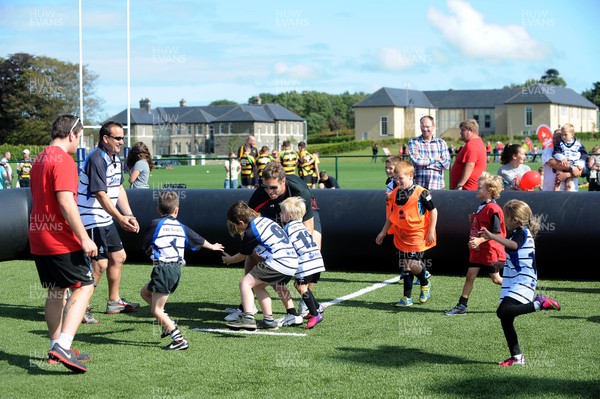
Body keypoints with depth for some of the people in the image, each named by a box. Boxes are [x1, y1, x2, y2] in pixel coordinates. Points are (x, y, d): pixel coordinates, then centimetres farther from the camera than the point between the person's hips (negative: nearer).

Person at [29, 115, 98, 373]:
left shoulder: (39, 160, 16)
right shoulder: (63, 160, -14)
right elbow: (66, 201, -23)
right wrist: (84, 238, -23)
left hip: (38, 238, 9)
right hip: (61, 239, -9)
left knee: (55, 293, 16)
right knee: (84, 287, -6)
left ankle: (56, 348, 21)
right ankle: (63, 346, -18)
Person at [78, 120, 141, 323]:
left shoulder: (115, 159, 11)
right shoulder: (97, 160, -20)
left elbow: (119, 189, 16)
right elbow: (100, 194, -26)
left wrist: (129, 216, 8)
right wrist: (120, 218, -29)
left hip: (106, 220, 10)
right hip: (92, 220, -10)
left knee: (118, 257, 17)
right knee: (99, 264, -12)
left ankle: (114, 301, 31)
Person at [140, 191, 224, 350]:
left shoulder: (156, 224, -4)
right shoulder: (181, 227, 13)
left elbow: (146, 247, 1)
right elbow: (199, 240, 28)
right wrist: (212, 246, 48)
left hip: (163, 268, -7)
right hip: (177, 269, 7)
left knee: (156, 310, -2)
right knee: (145, 292, 25)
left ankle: (179, 339, -10)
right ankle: (168, 323, 17)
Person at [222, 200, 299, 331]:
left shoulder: (250, 233, -6)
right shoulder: (265, 220, 17)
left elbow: (242, 256, 9)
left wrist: (229, 260, 27)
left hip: (277, 264, -9)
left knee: (246, 283, -5)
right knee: (257, 286, 22)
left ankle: (248, 318, -21)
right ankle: (269, 319, 20)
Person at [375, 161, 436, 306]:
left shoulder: (421, 193, -12)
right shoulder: (395, 193, 7)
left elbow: (433, 211, -6)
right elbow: (392, 215, 18)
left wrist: (431, 232, -8)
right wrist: (384, 232, 19)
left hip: (418, 234, -6)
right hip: (401, 235, 6)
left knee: (415, 265, -12)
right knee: (405, 267, 8)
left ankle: (425, 285, 19)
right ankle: (407, 297, 15)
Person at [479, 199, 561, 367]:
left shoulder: (522, 232, -11)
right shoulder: (518, 232, 20)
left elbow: (513, 244, -36)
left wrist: (492, 236, -47)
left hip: (522, 282, -10)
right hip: (512, 283, 10)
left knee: (503, 312, -28)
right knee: (506, 321, 5)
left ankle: (539, 304, -20)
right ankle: (516, 356, 10)